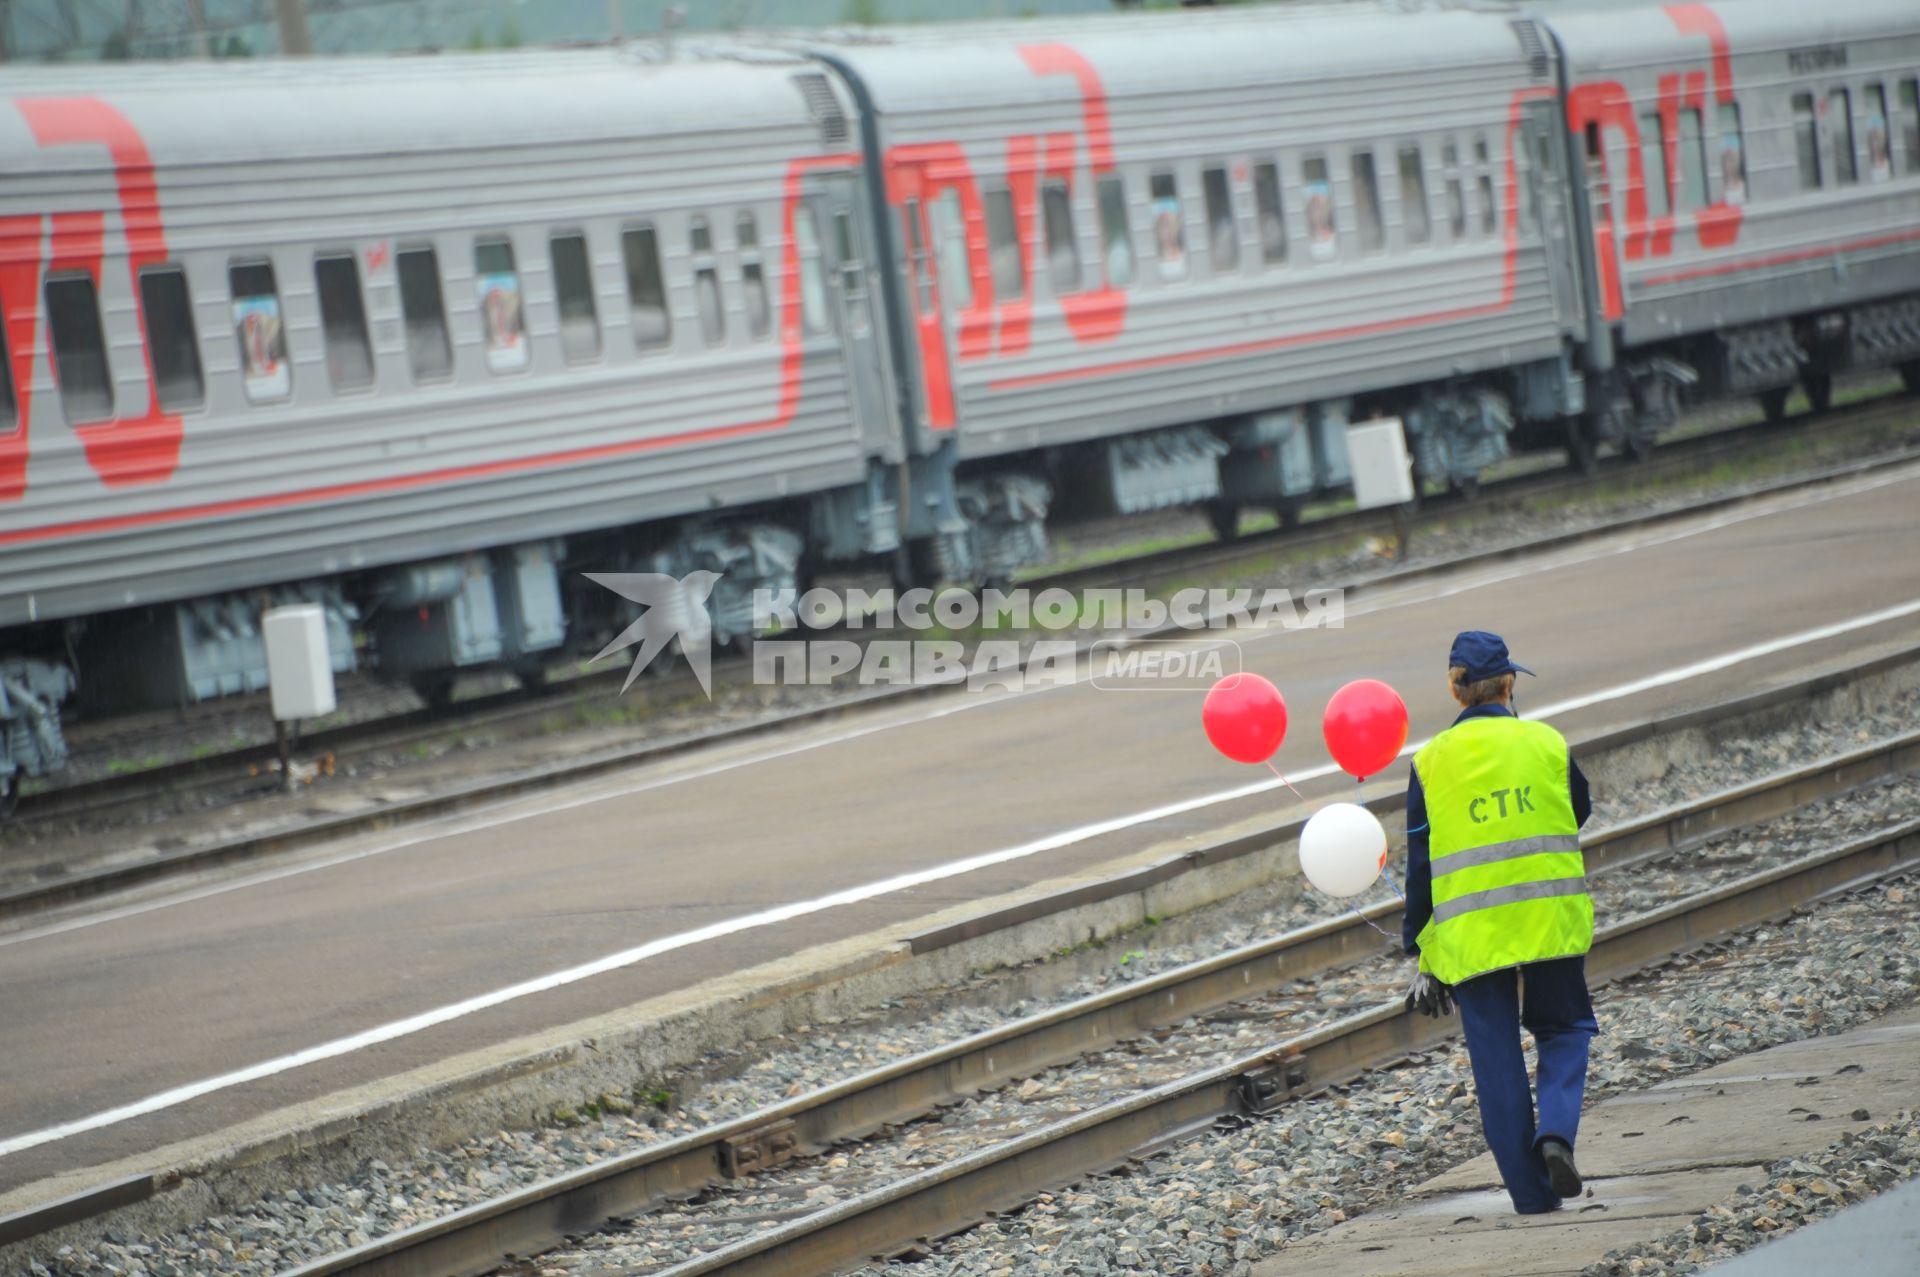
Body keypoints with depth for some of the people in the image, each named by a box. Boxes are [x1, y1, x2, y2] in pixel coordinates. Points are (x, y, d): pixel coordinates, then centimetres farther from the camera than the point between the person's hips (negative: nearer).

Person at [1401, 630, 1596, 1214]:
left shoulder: (1431, 761, -1)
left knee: (1497, 1058, 8)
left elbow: (1420, 866, 0)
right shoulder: (1547, 743, 0)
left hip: (1470, 932, 0)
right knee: (1563, 1029, 18)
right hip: (1551, 919, 0)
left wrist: (1422, 956, 5)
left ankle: (1532, 1190, 9)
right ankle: (1555, 1132, -9)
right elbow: (1580, 814, 16)